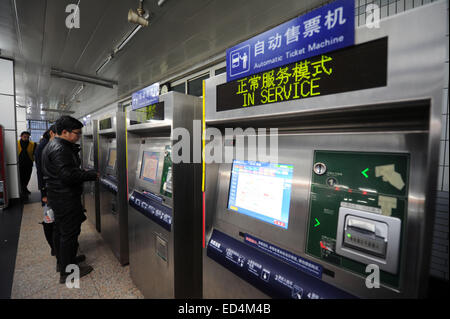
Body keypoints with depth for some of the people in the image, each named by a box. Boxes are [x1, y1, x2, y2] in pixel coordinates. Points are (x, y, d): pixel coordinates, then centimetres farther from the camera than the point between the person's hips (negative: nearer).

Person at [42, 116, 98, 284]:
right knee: (70, 232, 0)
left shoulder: (52, 145, 12)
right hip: (66, 199, -11)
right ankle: (67, 272, 14)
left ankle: (62, 261, 39)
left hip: (57, 197, 11)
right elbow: (69, 175, -29)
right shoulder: (60, 149, -22)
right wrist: (92, 175, -19)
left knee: (60, 229, 21)